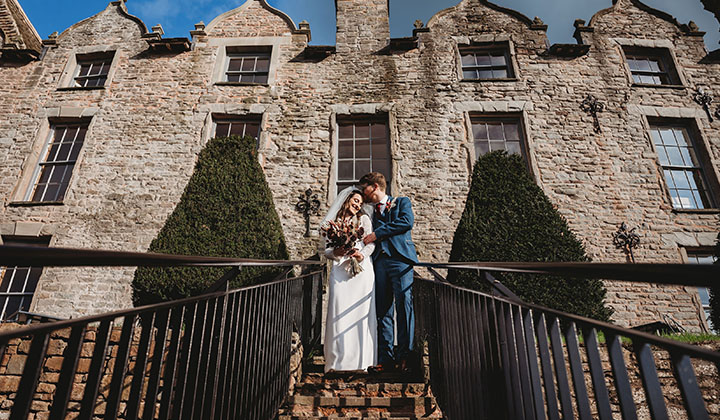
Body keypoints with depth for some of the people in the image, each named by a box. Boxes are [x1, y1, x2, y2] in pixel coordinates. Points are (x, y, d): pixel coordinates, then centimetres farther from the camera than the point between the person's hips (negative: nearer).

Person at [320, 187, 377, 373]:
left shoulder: (364, 219, 16)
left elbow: (371, 243, 6)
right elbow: (326, 250, 12)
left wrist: (362, 254, -14)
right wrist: (335, 252, -10)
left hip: (361, 269, 0)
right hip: (339, 271, 0)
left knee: (361, 313, -3)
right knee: (339, 314, -7)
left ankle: (361, 360, 4)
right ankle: (337, 360, -1)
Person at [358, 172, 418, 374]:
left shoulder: (402, 202, 13)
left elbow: (407, 222, -6)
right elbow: (371, 240, 21)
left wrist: (377, 234, -6)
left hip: (400, 260, -5)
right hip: (379, 262, 5)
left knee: (404, 307, -9)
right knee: (383, 311, 2)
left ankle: (404, 356, -3)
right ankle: (386, 358, 5)